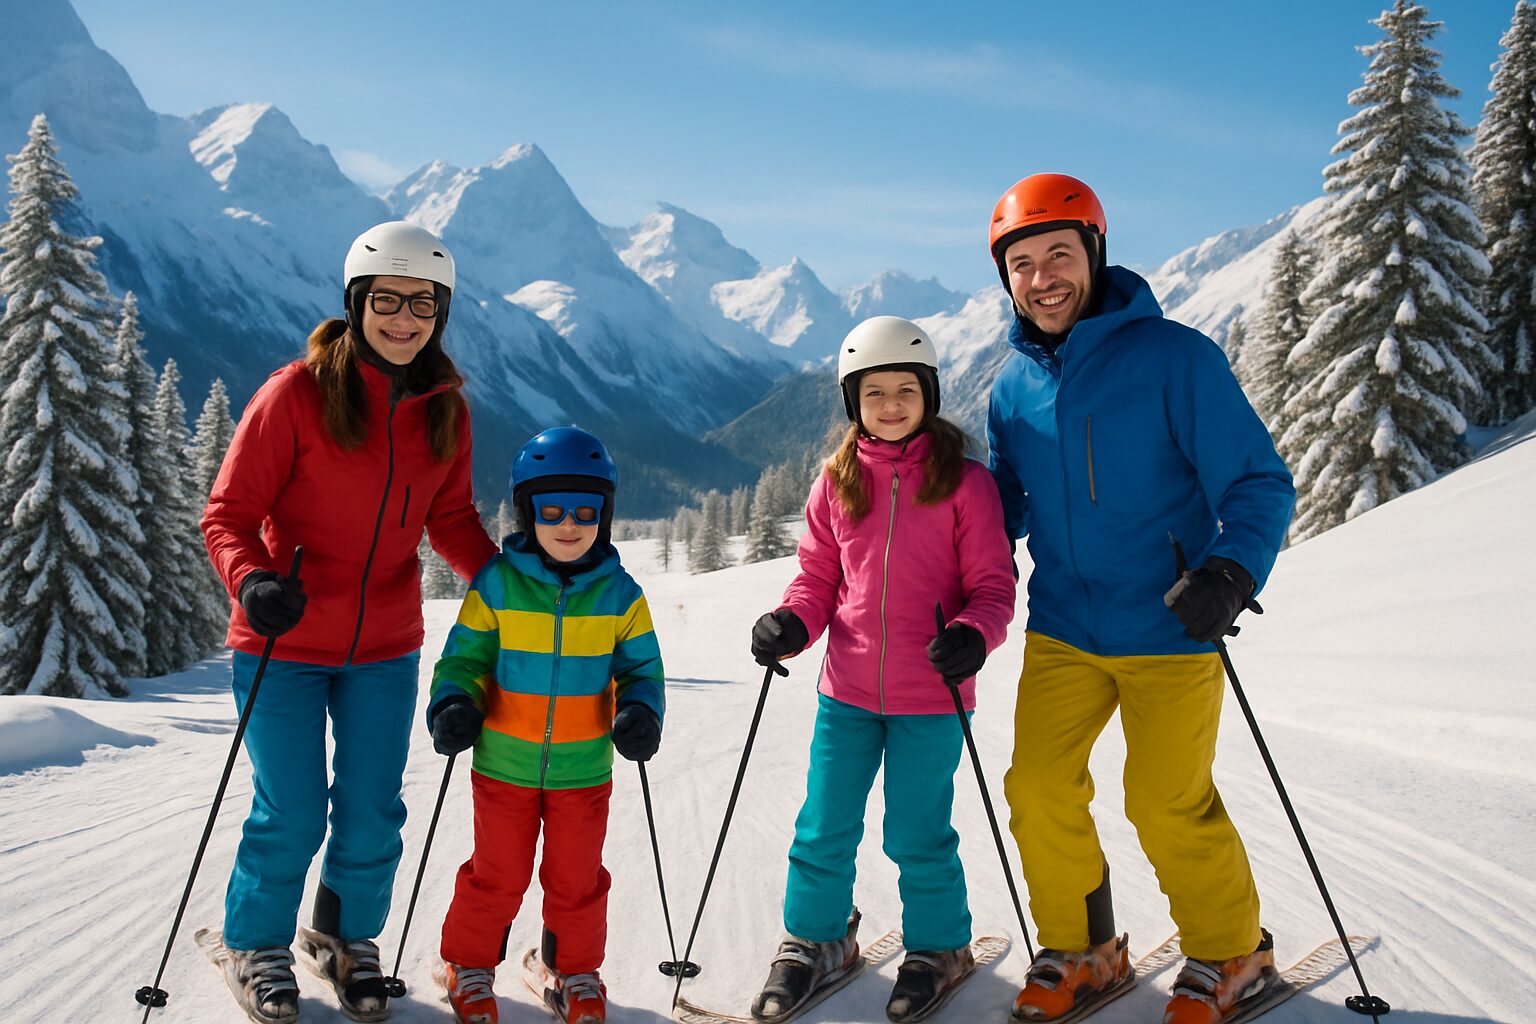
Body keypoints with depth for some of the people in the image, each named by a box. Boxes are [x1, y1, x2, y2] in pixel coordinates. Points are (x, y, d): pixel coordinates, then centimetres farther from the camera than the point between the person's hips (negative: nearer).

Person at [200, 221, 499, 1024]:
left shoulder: (444, 410, 0)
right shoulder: (296, 393, -14)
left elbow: (452, 519, 10)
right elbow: (228, 515, -12)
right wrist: (252, 581, -31)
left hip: (385, 650, 4)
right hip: (284, 643, -3)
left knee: (373, 817, 10)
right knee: (292, 816, 4)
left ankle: (347, 937, 38)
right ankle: (256, 946, 33)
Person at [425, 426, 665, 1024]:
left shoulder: (618, 593, -3)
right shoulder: (497, 584, -7)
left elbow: (640, 666, 4)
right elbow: (465, 655, 1)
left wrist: (640, 712, -14)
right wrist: (454, 705, -16)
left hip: (584, 770, 1)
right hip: (504, 765, -1)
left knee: (576, 878, 13)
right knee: (498, 874, 12)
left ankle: (570, 969, 36)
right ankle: (469, 964, 34)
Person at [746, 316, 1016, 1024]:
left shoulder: (964, 481, -5)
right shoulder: (837, 482, 4)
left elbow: (993, 585, -4)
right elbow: (818, 578, 9)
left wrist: (973, 635, -23)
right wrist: (790, 625, -10)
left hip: (930, 696, -3)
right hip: (847, 690, 3)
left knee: (916, 835, 8)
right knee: (823, 828, 11)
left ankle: (938, 947, 33)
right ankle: (815, 940, 34)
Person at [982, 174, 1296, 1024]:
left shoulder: (1174, 356, -13)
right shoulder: (1013, 386, 3)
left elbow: (1260, 484, -12)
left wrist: (1230, 571, -30)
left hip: (1168, 629, -4)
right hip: (1062, 632, 5)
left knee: (1168, 805, 1)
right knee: (1038, 789, 1)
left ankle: (1230, 952, 28)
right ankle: (1081, 952, 24)